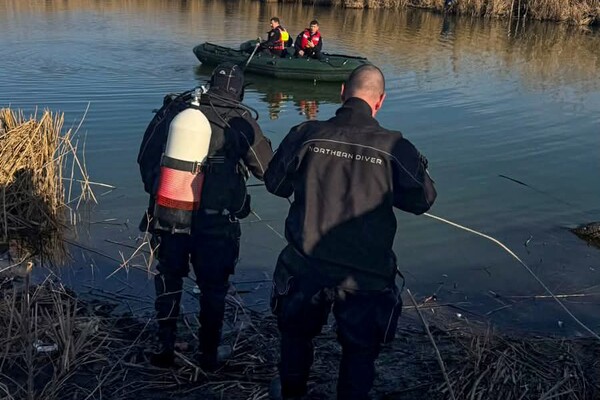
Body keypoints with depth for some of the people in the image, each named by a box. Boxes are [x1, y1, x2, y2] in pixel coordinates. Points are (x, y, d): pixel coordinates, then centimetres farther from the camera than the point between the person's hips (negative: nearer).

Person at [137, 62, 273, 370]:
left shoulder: (173, 110, 2)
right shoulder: (241, 122, -7)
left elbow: (145, 158, 8)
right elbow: (266, 169, 0)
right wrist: (260, 142, 20)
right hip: (216, 223, -2)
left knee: (168, 281, 21)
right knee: (213, 288, 16)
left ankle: (165, 350, 28)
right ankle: (208, 356, 25)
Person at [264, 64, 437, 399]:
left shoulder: (307, 134, -10)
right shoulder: (395, 148, -14)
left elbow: (275, 183, 2)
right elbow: (423, 200, -2)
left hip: (306, 269, 3)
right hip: (365, 276, -2)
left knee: (297, 333, 29)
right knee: (361, 350, 21)